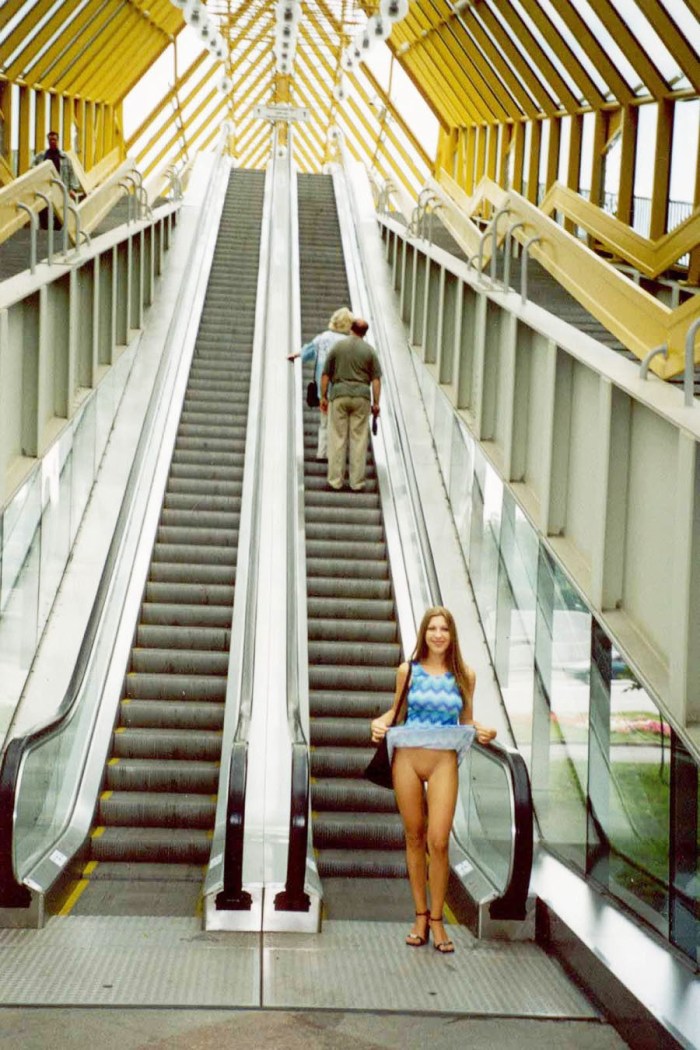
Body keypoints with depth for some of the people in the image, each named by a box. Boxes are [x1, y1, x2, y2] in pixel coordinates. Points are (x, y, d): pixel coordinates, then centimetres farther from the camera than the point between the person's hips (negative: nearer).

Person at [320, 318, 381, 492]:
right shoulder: (369, 350, 3)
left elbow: (326, 375, 4)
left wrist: (323, 396, 12)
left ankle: (335, 481, 4)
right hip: (361, 395, 0)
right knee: (359, 440, 3)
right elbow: (376, 379, 0)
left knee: (338, 438, 4)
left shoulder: (338, 346, 3)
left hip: (340, 394, 0)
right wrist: (376, 403, 6)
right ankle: (357, 482, 4)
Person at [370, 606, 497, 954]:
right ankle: (420, 916, 21)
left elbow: (467, 720, 13)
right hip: (407, 758, 1)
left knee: (438, 842, -9)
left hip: (444, 762, -1)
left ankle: (437, 919, 7)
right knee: (414, 838, 8)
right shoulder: (408, 671, 5)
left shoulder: (464, 675, 6)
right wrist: (381, 722, -5)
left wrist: (481, 731, -7)